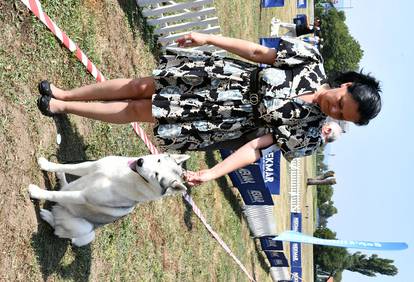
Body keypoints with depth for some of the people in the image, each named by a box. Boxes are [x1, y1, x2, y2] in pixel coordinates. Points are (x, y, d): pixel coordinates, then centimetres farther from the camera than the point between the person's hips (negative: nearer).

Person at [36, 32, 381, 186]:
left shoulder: (307, 134, -18)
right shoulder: (310, 59, -14)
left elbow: (256, 145, -19)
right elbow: (258, 52, -5)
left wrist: (213, 173, -29)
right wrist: (208, 38, -6)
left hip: (220, 120, -2)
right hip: (216, 76, 2)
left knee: (138, 110, 1)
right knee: (139, 87, 6)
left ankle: (61, 107, 22)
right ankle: (63, 94, 30)